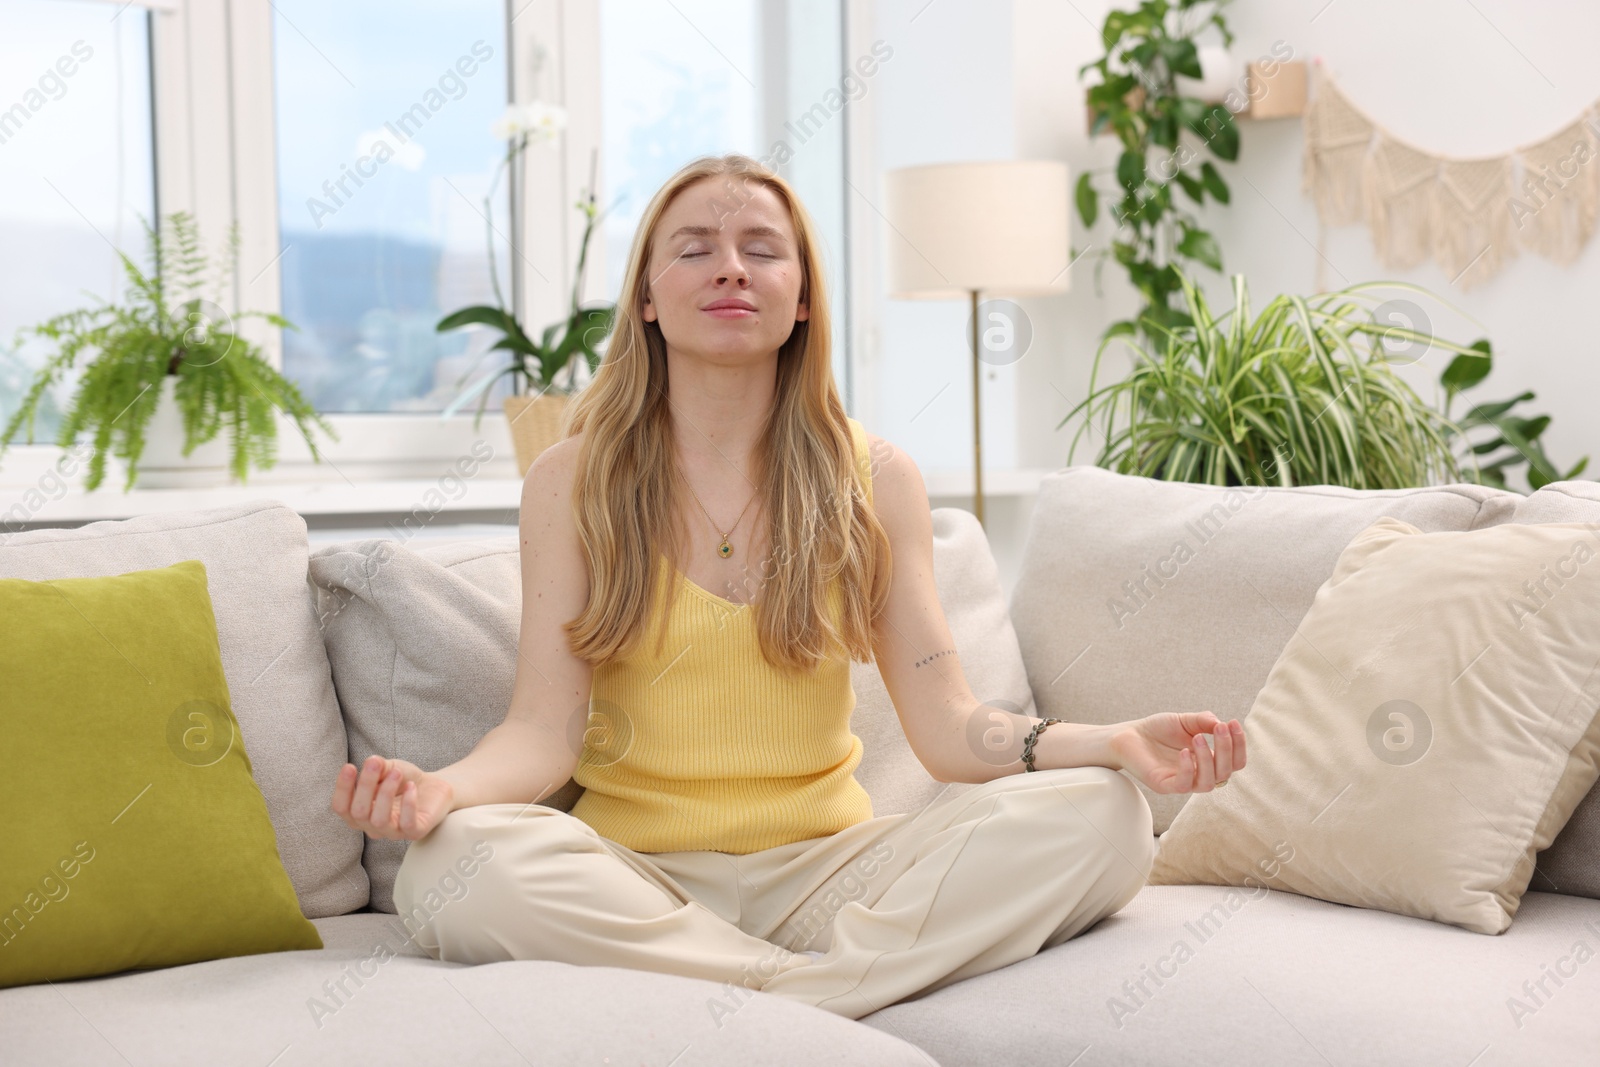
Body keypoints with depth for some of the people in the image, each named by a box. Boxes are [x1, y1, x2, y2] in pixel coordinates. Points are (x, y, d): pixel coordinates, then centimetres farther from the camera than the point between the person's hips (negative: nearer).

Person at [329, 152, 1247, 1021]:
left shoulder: (876, 480, 5)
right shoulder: (573, 481, 2)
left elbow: (948, 723, -1)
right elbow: (545, 727, -7)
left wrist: (1113, 744, -19)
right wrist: (442, 789, -29)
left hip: (822, 863, 2)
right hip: (637, 868, -1)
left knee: (1102, 817, -21)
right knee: (459, 860, -34)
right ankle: (814, 994, -21)